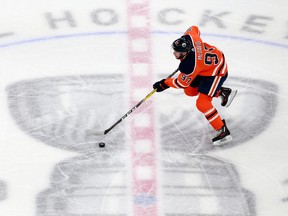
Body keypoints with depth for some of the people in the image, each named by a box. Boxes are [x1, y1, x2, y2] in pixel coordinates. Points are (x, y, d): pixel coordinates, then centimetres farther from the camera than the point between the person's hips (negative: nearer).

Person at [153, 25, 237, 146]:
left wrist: (164, 84, -6)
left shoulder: (190, 66, -37)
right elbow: (194, 29, 4)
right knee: (190, 91, 18)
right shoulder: (188, 38, -21)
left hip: (216, 72, -10)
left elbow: (182, 83, -20)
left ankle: (223, 132, -7)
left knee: (202, 104, -16)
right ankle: (223, 92, 31)